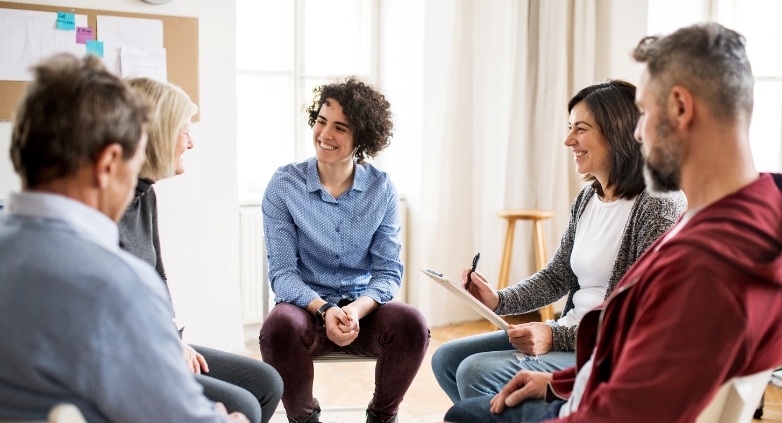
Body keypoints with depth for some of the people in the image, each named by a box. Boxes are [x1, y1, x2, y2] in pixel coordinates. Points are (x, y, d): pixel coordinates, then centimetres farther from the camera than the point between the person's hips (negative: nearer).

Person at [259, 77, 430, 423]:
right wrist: (325, 309, -25)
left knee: (411, 324, -29)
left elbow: (388, 271, -3)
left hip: (363, 307, 1)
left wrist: (356, 310, -23)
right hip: (306, 305, -1)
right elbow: (282, 272, -7)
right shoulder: (284, 185, -5)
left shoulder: (381, 188, -2)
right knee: (279, 327, -34)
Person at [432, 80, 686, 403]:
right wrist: (499, 301, -1)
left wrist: (558, 337, -24)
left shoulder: (658, 206, -17)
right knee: (447, 359, 6)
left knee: (476, 373, -21)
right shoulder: (587, 198, 9)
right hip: (567, 335, 9)